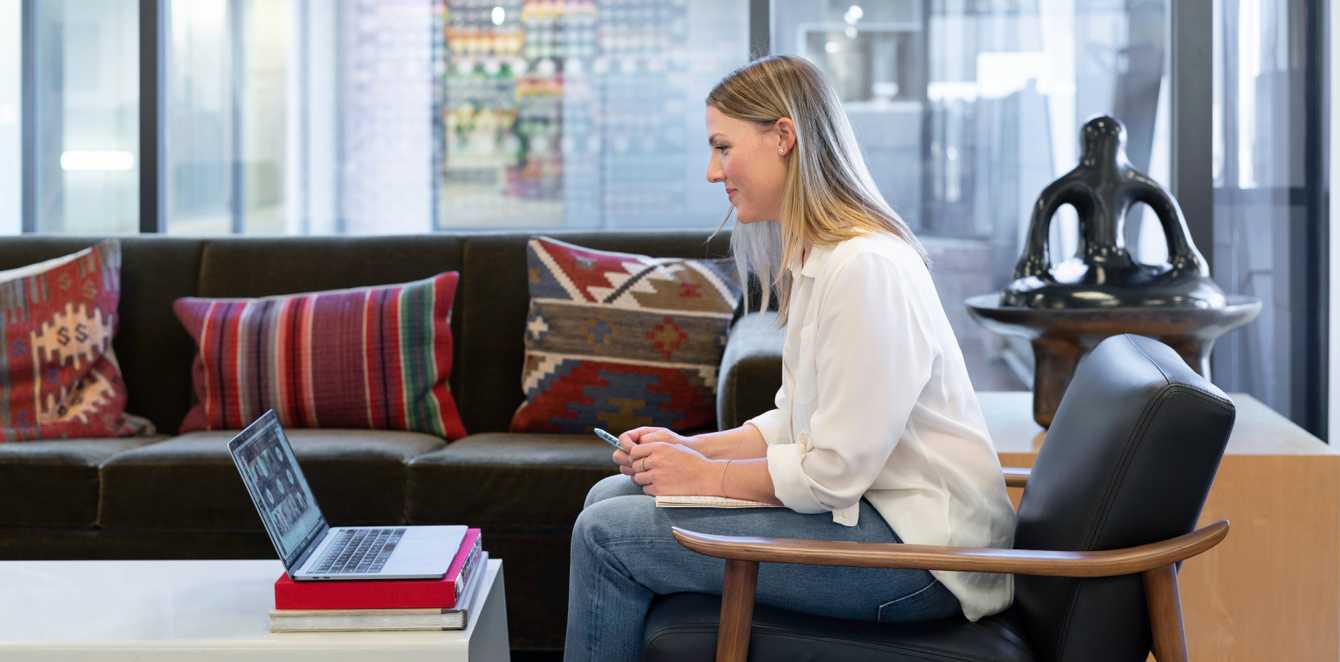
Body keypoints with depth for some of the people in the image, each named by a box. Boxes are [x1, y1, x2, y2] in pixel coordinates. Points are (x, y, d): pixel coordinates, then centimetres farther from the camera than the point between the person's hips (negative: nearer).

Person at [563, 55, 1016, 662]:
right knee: (613, 495, 10)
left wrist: (707, 476, -9)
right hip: (864, 507, 10)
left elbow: (834, 472, -22)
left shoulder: (864, 267, -21)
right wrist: (689, 448, 1)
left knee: (607, 535, -13)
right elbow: (797, 425, 15)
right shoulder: (814, 260, 12)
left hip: (914, 546, -10)